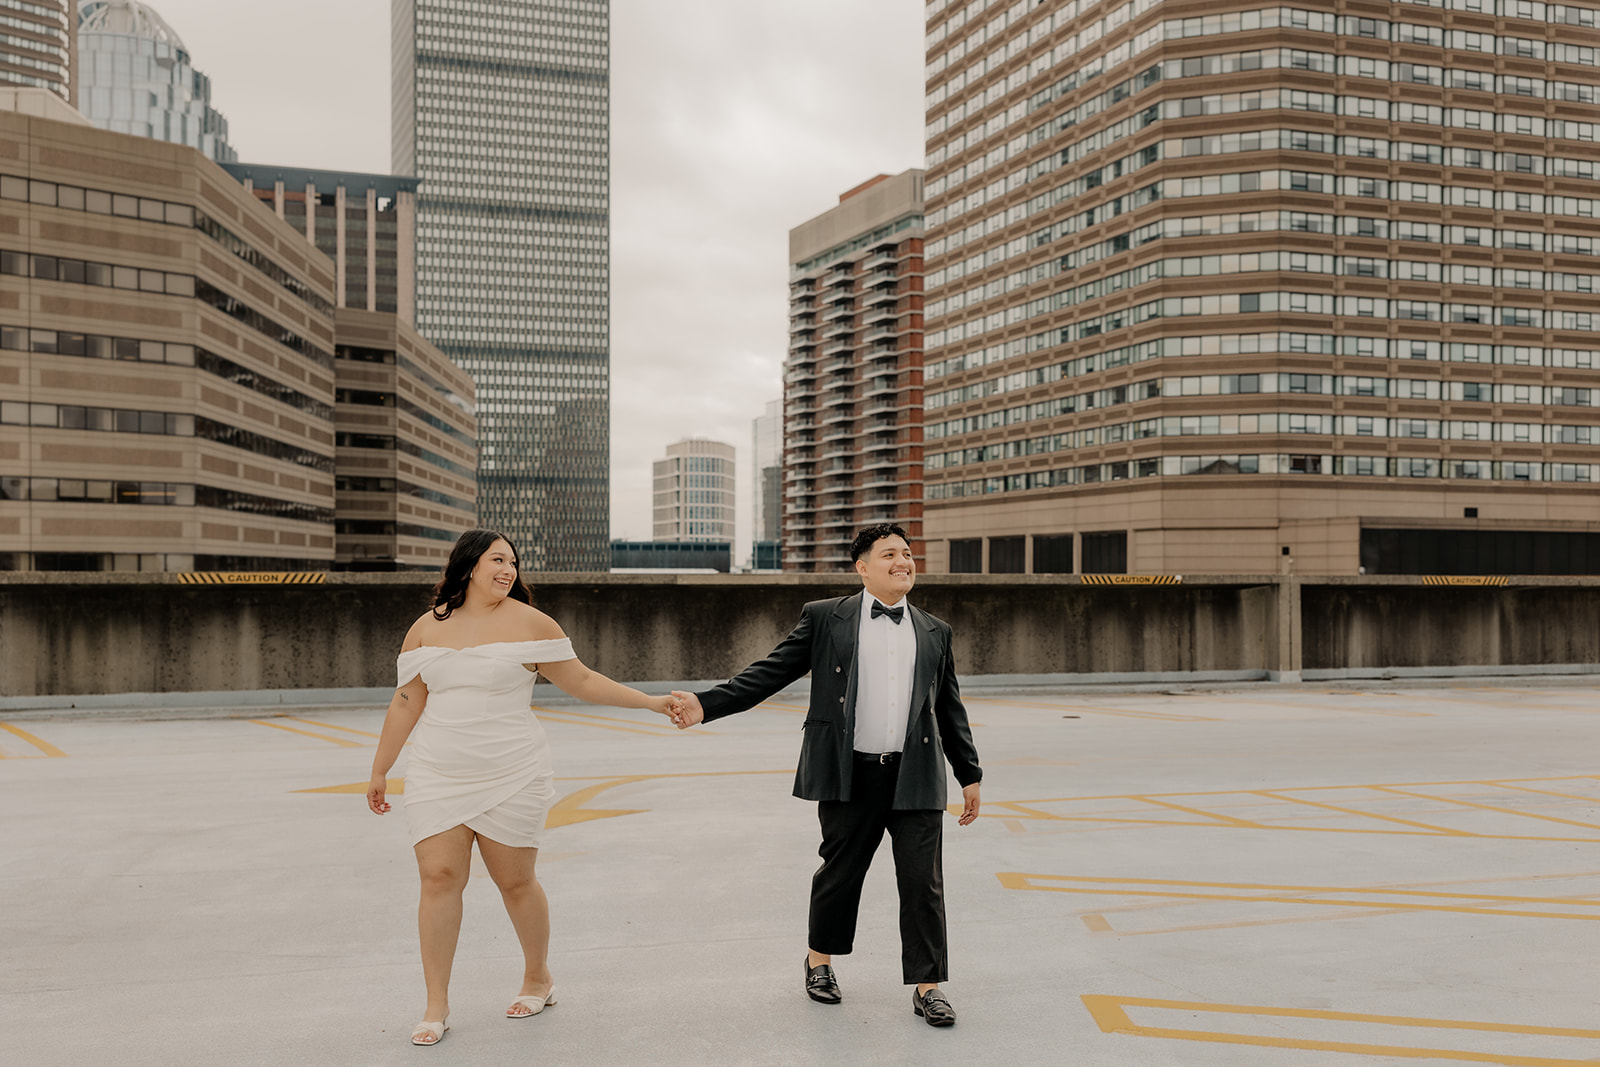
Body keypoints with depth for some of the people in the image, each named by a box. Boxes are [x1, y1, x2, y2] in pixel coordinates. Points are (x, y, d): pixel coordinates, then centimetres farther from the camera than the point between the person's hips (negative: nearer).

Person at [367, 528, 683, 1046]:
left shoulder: (529, 622, -2)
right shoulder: (427, 628, 6)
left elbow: (581, 681, 1)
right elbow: (406, 703, 12)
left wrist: (652, 702, -3)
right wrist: (379, 771, 15)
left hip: (510, 778, -2)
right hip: (439, 777, 2)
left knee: (516, 881, 5)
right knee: (439, 878, -4)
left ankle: (538, 979, 29)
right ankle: (436, 1005, 10)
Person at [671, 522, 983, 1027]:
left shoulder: (934, 632, 12)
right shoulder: (824, 618, 3)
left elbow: (951, 710, 17)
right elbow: (771, 672, -1)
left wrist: (969, 775, 16)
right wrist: (707, 704, -12)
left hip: (915, 778, 2)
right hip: (851, 776, -2)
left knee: (923, 884, 2)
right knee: (838, 874, 12)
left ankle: (928, 987, 15)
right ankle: (819, 961, 36)